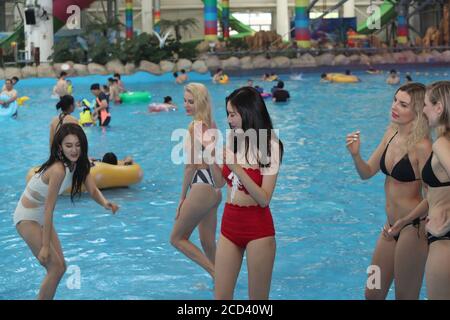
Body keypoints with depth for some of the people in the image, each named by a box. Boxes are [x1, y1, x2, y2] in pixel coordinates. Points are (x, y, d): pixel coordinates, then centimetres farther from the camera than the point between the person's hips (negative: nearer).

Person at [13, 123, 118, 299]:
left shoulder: (79, 163, -6)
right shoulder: (59, 170, -31)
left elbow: (93, 190, -10)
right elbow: (49, 209, -28)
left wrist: (105, 203, -34)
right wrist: (45, 246, -25)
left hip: (41, 217, 9)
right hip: (27, 218, -9)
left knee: (59, 266, 10)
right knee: (56, 267, -11)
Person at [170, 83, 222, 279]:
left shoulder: (194, 126, -15)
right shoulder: (211, 125, 10)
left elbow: (191, 166, -15)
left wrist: (182, 198, -9)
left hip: (201, 187, -9)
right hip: (213, 189, 9)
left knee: (177, 238, 2)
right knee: (208, 242, 16)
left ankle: (216, 274, -5)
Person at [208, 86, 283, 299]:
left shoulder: (269, 147, -12)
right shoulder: (231, 139, 4)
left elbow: (264, 199, -18)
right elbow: (220, 182, 13)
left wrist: (237, 168, -24)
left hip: (258, 227, -5)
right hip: (229, 223, 5)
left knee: (258, 297, 5)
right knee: (220, 296, 7)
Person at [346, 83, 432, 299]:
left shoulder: (422, 146, -20)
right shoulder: (392, 133, 3)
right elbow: (367, 173, 8)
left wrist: (405, 223, -19)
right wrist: (355, 155, -11)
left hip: (412, 229, -8)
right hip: (392, 225, 8)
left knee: (405, 296, 8)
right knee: (372, 294, 17)